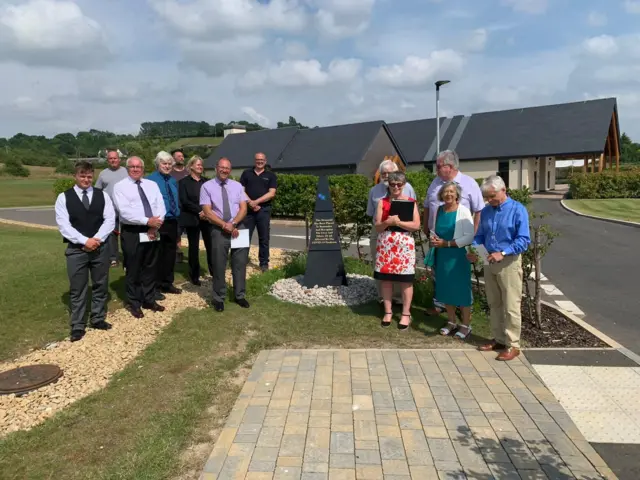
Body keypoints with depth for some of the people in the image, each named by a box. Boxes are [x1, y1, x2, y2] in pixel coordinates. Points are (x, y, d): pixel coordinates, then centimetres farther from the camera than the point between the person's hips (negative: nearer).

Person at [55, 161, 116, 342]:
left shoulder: (102, 195, 5)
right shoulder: (64, 197, 0)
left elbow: (110, 220, -2)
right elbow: (63, 225, -8)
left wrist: (97, 239, -15)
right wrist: (84, 241, -17)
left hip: (101, 248, 2)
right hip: (76, 249, -2)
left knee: (101, 285, 12)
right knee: (77, 289, 5)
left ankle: (98, 319, 27)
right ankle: (77, 326, 16)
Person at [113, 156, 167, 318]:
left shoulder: (152, 185, 11)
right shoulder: (120, 186, -3)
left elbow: (161, 206, 2)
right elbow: (125, 211, -16)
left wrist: (155, 226, -13)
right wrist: (147, 221, -22)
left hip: (152, 232, 5)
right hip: (132, 233, -4)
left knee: (151, 268, 14)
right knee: (133, 269, 5)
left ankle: (149, 300, 28)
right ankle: (134, 303, 19)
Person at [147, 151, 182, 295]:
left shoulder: (173, 181, 13)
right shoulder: (150, 180, -8)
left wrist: (177, 214, 13)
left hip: (172, 222, 7)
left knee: (170, 254, 14)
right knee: (157, 255, 0)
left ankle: (167, 284, 26)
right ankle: (155, 286, 12)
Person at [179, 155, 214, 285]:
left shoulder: (206, 182, 12)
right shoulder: (184, 182, 2)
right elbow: (184, 201, -8)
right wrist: (199, 211, -16)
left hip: (207, 218, 3)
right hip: (192, 219, -2)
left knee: (210, 245, -3)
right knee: (194, 247, 4)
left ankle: (214, 272, 10)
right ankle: (194, 276, 14)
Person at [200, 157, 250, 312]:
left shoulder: (237, 186, 8)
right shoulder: (207, 186, -1)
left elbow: (243, 208, 1)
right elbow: (208, 212, -8)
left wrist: (233, 224, -16)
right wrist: (225, 225, -17)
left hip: (238, 228, 3)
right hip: (219, 230, -3)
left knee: (240, 264, 7)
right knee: (219, 266, 5)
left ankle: (239, 295, 21)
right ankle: (219, 298, 18)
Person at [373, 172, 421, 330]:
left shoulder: (411, 202, 3)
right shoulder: (382, 202, 7)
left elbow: (416, 225, -6)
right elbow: (377, 226, 2)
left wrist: (398, 222, -17)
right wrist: (388, 222, -18)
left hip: (404, 245, -2)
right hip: (385, 245, 2)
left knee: (405, 280, 1)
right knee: (386, 279, 7)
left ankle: (406, 314, 12)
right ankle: (388, 312, 20)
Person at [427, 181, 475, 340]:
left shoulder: (463, 211, -11)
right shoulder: (439, 210, 6)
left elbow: (470, 237, -16)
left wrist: (447, 243, -18)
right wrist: (434, 239, -4)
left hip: (458, 255, -6)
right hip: (441, 255, 6)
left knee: (461, 288, 1)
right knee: (446, 288, 12)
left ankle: (466, 325, 15)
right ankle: (451, 322, 27)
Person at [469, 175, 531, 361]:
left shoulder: (518, 210, -11)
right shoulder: (486, 211, 7)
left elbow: (524, 240, -16)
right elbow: (480, 235, 13)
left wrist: (502, 253, -26)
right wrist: (474, 249, -7)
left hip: (509, 263, -6)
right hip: (489, 262, 6)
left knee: (511, 306, 0)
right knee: (494, 304, 15)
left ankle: (513, 345, 10)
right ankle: (498, 339, 28)